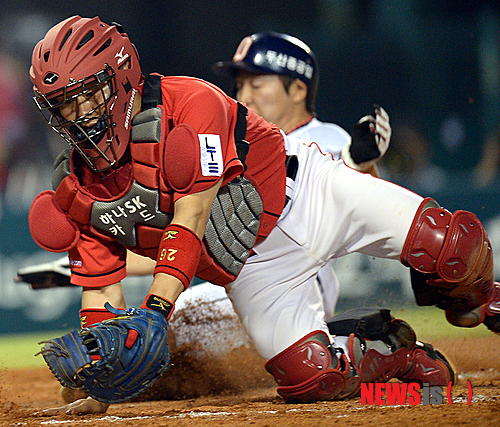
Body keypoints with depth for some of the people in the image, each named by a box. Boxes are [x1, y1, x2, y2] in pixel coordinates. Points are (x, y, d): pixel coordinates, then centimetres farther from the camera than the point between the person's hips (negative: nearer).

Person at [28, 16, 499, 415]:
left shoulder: (187, 103, -25)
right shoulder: (77, 194, -8)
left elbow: (190, 220, -30)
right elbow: (99, 293, -3)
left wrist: (156, 307, -40)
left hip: (305, 190, -3)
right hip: (251, 267, 4)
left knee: (448, 244, -17)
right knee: (309, 376, -18)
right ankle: (392, 354, 15)